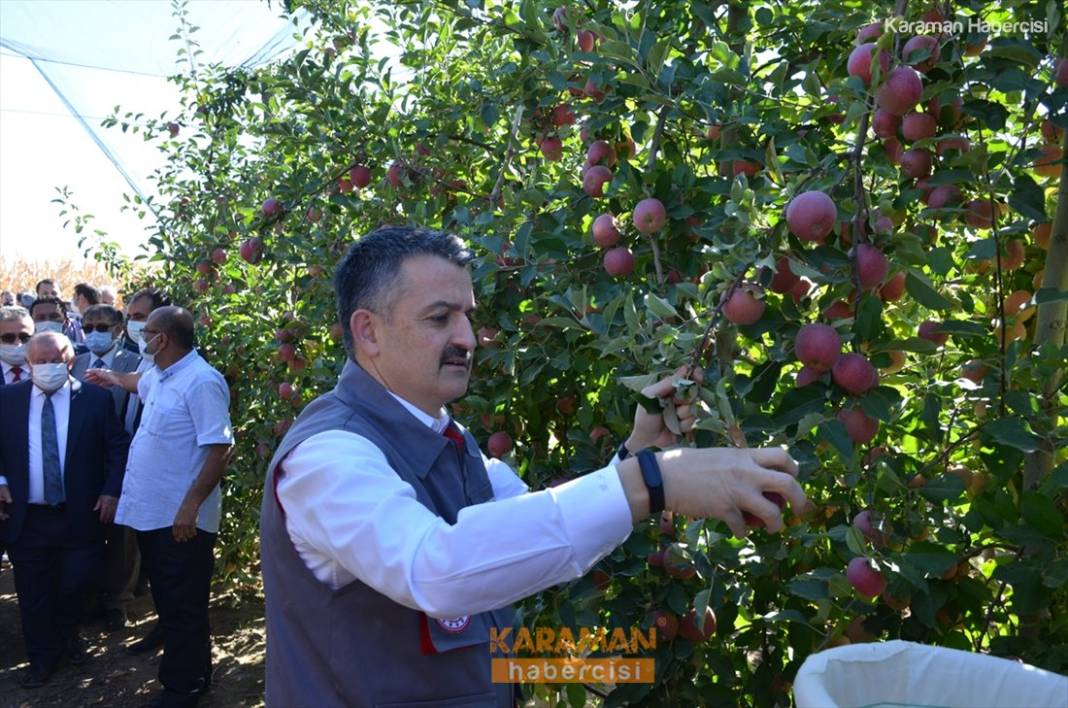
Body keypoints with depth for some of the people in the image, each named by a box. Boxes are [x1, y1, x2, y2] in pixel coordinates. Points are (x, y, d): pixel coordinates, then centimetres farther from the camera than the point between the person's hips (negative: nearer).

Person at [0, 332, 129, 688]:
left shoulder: (95, 398, -4)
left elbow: (118, 447, 0)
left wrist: (111, 491, -8)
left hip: (79, 515, -1)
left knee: (76, 587, 6)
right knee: (34, 593, 13)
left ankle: (68, 634, 37)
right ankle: (42, 658, 31)